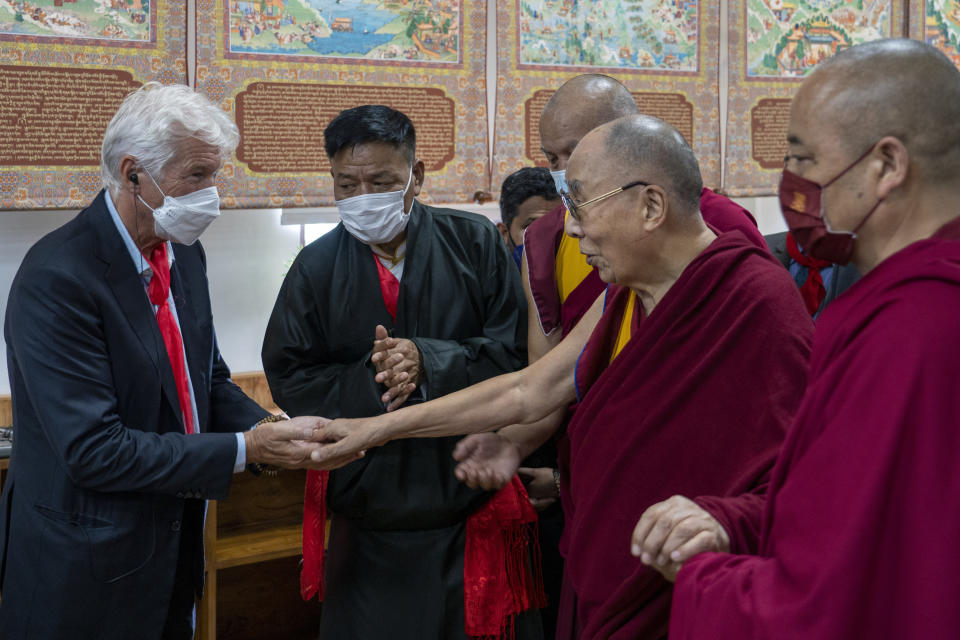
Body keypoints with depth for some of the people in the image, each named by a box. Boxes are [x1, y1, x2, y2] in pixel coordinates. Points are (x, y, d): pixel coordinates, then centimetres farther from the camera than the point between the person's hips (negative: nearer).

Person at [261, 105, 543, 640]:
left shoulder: (475, 242, -2)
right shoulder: (317, 268, 1)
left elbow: (516, 350, -6)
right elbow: (290, 379, 0)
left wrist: (429, 361, -20)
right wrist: (371, 381, -16)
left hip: (474, 497, -1)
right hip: (369, 502, 1)